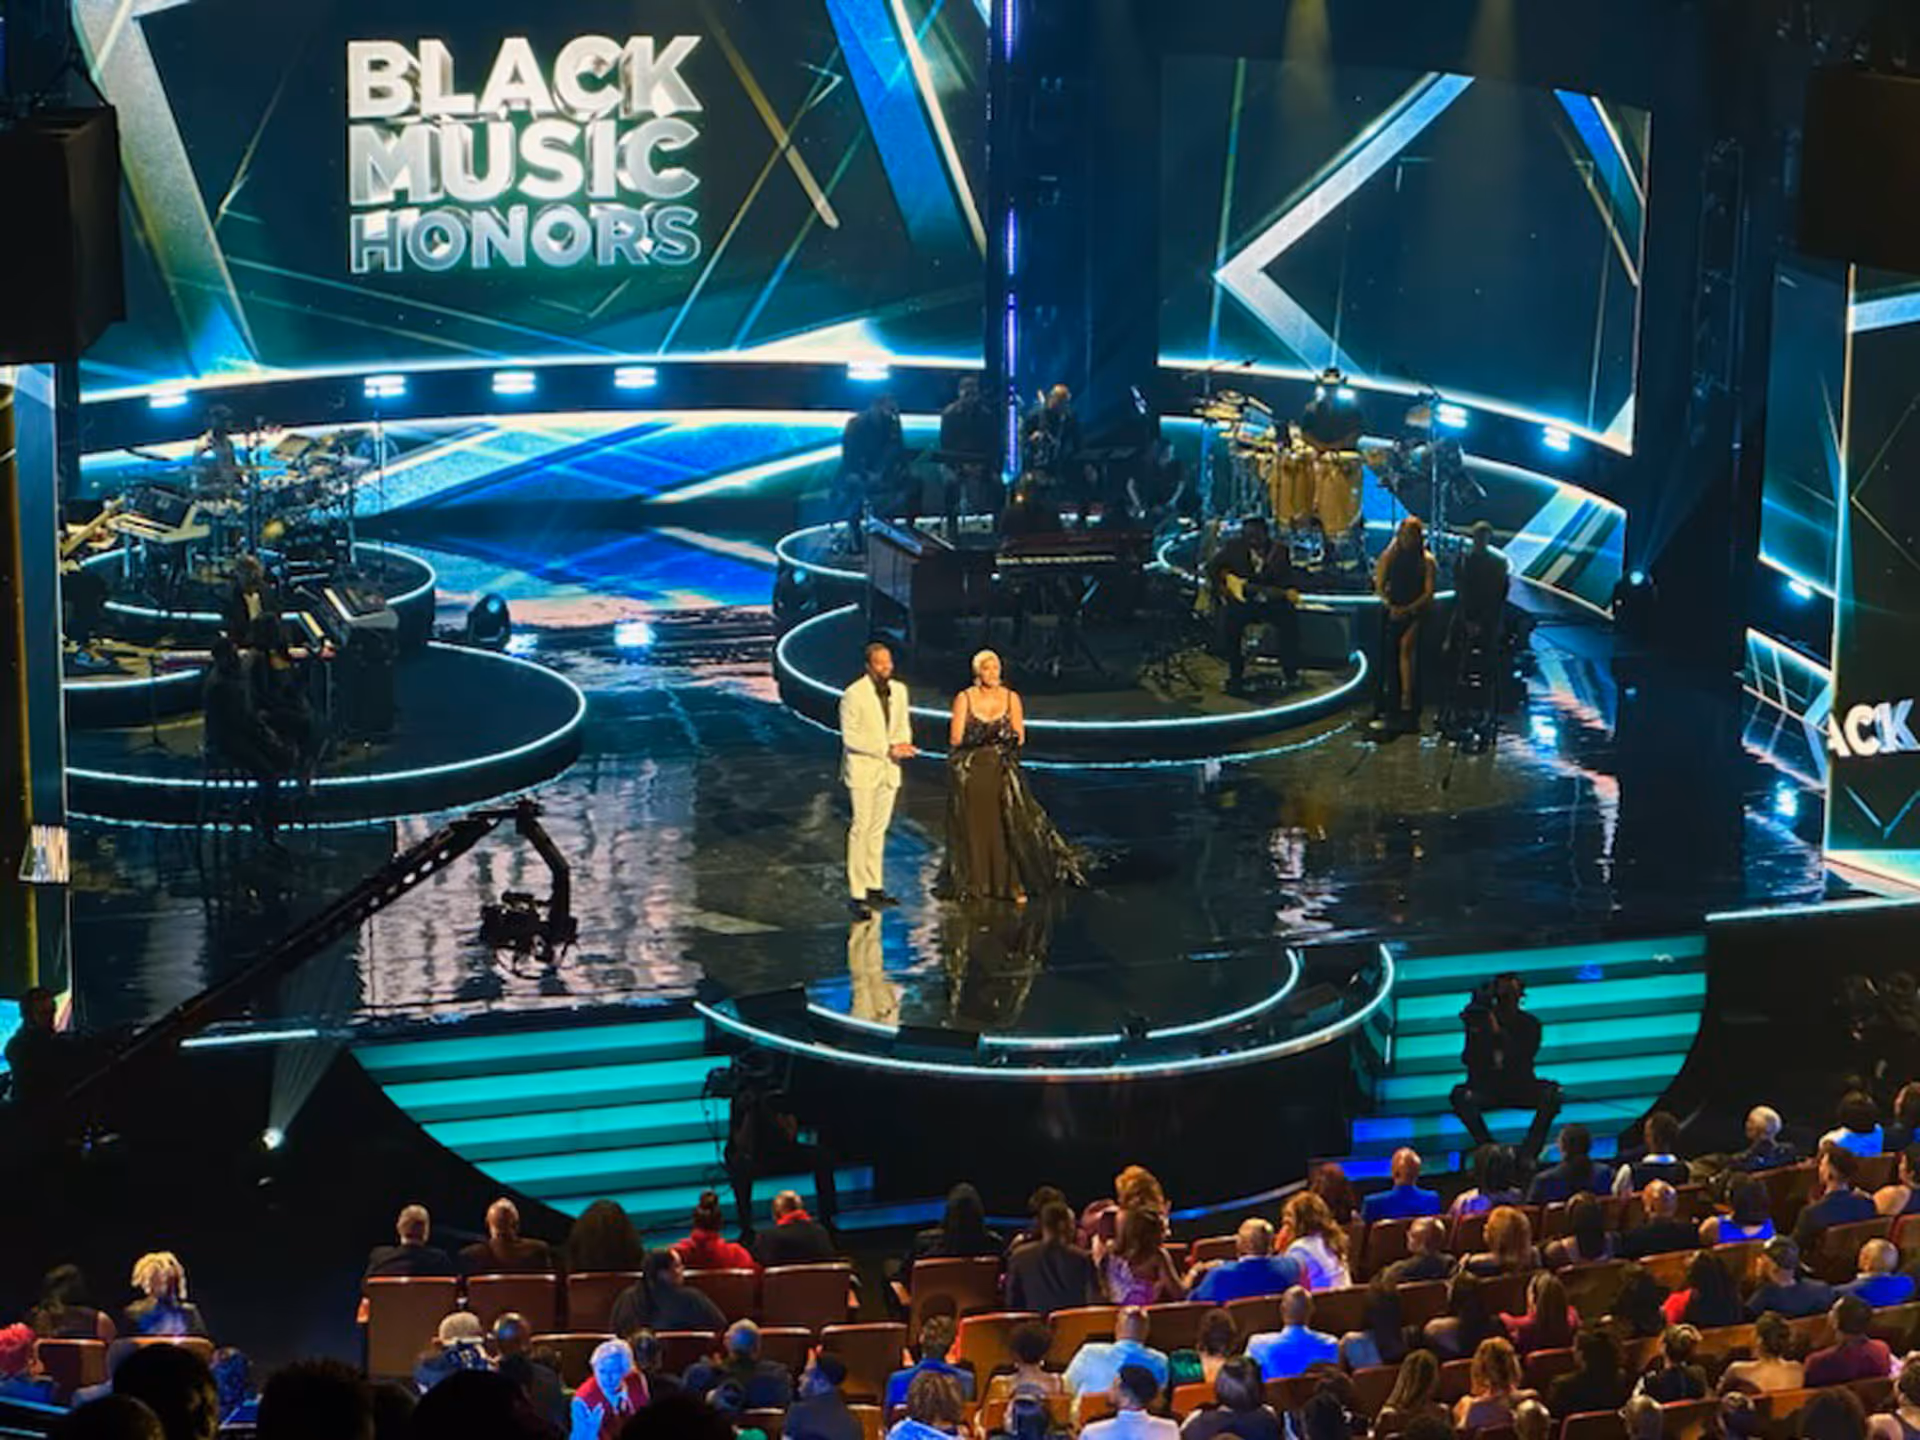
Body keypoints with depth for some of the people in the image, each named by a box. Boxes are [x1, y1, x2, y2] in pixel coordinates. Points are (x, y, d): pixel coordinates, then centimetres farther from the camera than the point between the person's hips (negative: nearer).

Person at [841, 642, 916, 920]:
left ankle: (874, 888, 18)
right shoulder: (853, 695, -14)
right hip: (862, 769, -6)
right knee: (860, 829, -8)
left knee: (878, 829, 11)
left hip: (888, 769, 6)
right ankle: (856, 895, -7)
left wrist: (902, 745, -9)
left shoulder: (899, 691, 7)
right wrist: (887, 749, -21)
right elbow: (850, 737, -17)